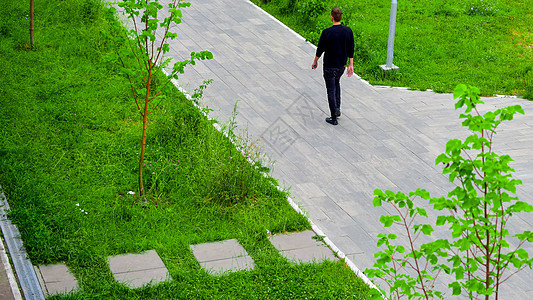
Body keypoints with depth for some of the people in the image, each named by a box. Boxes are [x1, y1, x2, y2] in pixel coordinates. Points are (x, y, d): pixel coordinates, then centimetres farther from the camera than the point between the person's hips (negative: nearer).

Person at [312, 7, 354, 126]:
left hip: (329, 66, -5)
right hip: (342, 65, 5)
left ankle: (334, 118, 8)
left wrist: (315, 62, 7)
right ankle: (337, 109, 25)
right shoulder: (348, 31, -7)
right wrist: (350, 65, 8)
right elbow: (351, 50, -1)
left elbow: (320, 49, -10)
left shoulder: (327, 32, -20)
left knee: (331, 90, 4)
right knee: (336, 83, 30)